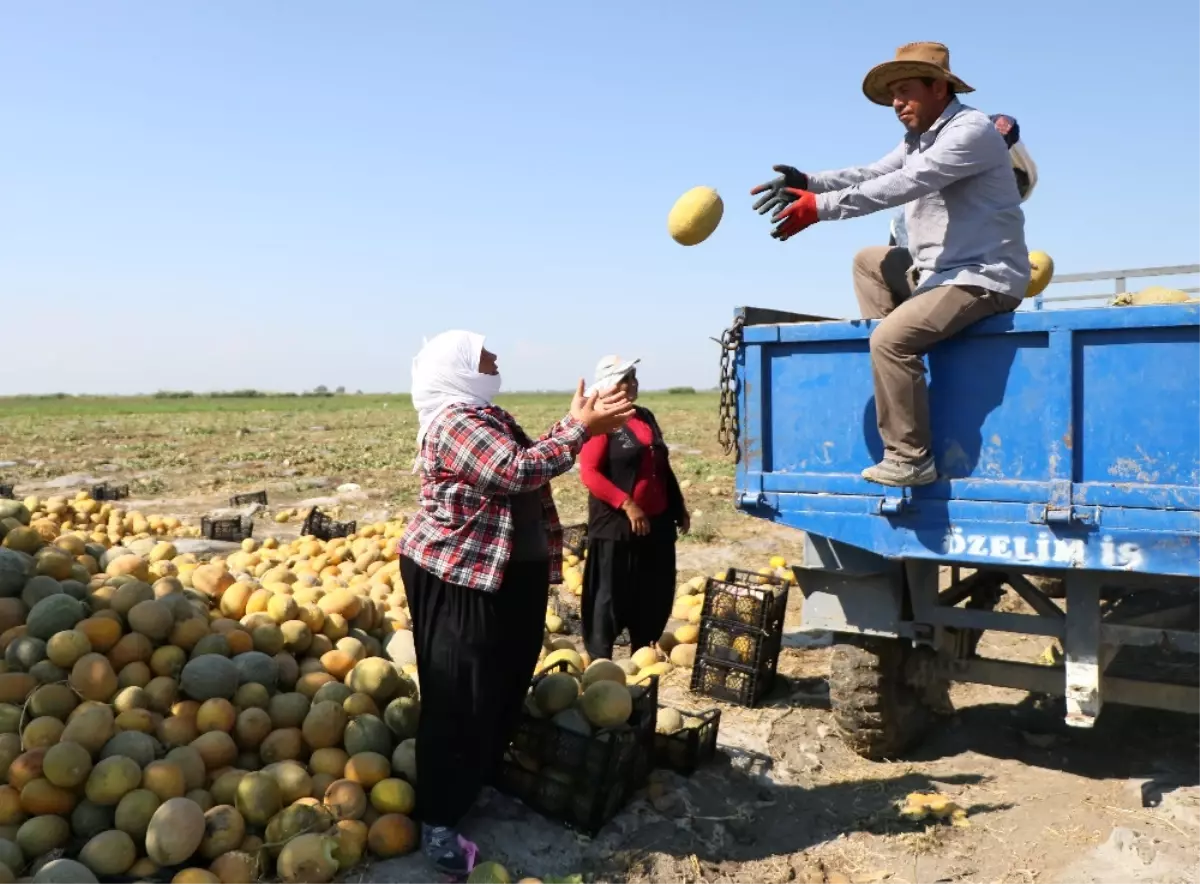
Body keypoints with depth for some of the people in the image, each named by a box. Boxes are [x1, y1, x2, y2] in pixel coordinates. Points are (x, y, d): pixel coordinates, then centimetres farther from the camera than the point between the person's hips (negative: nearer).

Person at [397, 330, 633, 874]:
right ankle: (438, 822, 6)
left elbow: (529, 462, 16)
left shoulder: (487, 417, 13)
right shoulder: (454, 423, -20)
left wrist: (578, 423, 7)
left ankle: (482, 780, 37)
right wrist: (582, 429, -25)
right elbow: (518, 471, -28)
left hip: (513, 575, 10)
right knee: (460, 699, -4)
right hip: (457, 578, -10)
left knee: (505, 685, 18)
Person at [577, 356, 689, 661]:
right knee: (611, 595, 0)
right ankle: (600, 662, 11)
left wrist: (678, 508, 19)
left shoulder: (645, 417, 14)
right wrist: (628, 505, -23)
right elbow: (589, 473, -19)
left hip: (656, 523, 8)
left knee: (655, 595, 14)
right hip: (617, 525, -8)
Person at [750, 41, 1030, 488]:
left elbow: (902, 185, -26)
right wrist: (808, 181, -12)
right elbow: (870, 174, 4)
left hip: (985, 277, -10)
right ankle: (888, 367, 11)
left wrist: (821, 206, -31)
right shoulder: (919, 139, 16)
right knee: (868, 261, 20)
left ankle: (910, 459, -18)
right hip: (941, 269, 10)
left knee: (891, 337, -26)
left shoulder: (971, 131, -16)